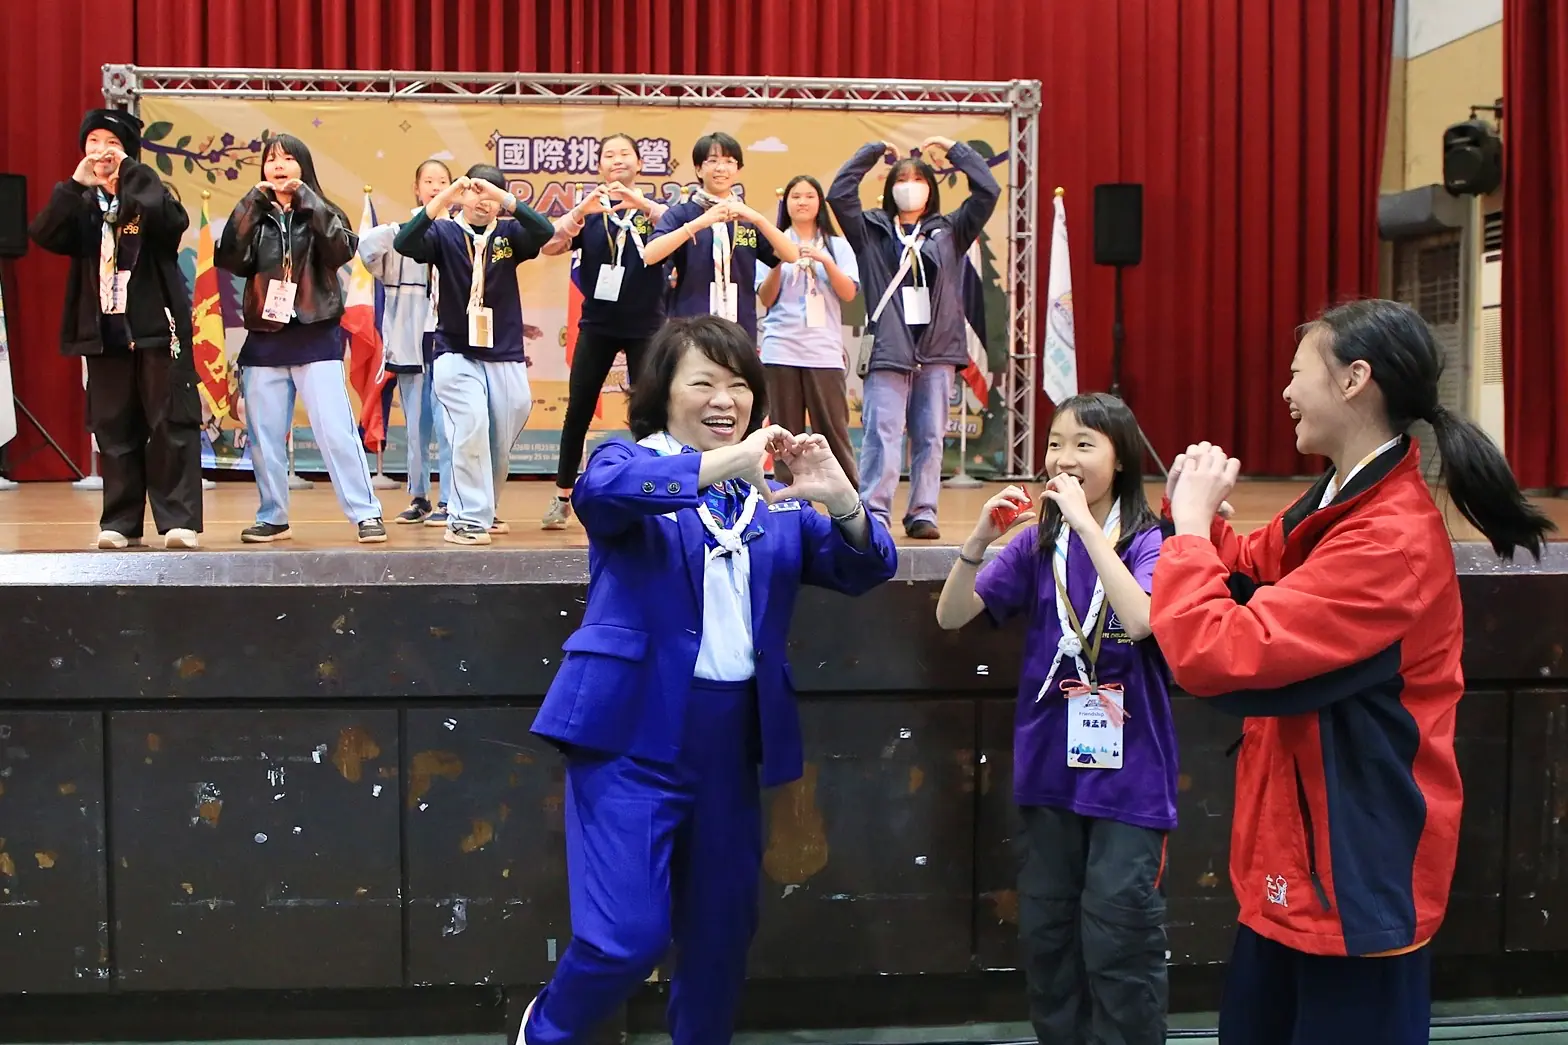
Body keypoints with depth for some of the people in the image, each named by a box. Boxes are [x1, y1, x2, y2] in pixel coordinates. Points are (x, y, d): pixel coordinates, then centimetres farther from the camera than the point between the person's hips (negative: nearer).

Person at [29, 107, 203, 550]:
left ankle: (180, 520, -2)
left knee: (171, 425, -4)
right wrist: (76, 185, -13)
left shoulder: (147, 197, 2)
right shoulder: (82, 206, 12)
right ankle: (120, 522, 11)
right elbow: (43, 235, -5)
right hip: (104, 333, 4)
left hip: (157, 329, -4)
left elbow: (172, 221, -21)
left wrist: (131, 172, -15)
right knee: (113, 430, 6)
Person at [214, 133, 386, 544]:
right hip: (264, 339, 3)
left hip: (316, 338, -3)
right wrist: (252, 204, -9)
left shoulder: (322, 213, 6)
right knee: (264, 435, 6)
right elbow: (229, 260, -6)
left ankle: (366, 513, -6)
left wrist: (307, 199, -13)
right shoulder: (254, 217, 11)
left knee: (336, 430, -9)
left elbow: (342, 251, -15)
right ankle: (272, 517, 17)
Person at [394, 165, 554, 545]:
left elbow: (545, 231, -15)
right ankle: (467, 519, -13)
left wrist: (505, 198, -24)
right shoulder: (444, 233, 0)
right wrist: (442, 200, -27)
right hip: (456, 354, -3)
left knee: (501, 445, 10)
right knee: (472, 428, -21)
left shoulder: (508, 234, 5)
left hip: (506, 357, 3)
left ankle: (485, 510, 33)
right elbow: (403, 243, -18)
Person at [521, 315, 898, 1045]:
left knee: (721, 936, 14)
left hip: (734, 741, 5)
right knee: (627, 938, -8)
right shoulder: (634, 464, -2)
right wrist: (723, 464, -37)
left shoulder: (774, 500, 12)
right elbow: (598, 490, -26)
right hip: (635, 736, -5)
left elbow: (866, 568, 4)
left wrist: (841, 499, -17)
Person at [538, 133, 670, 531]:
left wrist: (642, 203, -28)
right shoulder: (588, 212, 6)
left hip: (646, 325, -1)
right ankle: (562, 497, 10)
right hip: (597, 324, 1)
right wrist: (580, 210, -23)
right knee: (578, 411, 1)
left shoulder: (651, 209, 4)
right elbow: (549, 246, -8)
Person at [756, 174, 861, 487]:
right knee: (787, 433, 1)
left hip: (824, 351, 0)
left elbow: (849, 294, -1)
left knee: (833, 430, -4)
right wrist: (778, 262, -13)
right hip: (781, 350, 0)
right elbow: (766, 299, 3)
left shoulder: (837, 245, 11)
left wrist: (825, 260, -14)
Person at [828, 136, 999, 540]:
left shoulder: (949, 231, 12)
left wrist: (954, 149, 9)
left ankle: (923, 513, 10)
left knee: (930, 436, 4)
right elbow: (839, 194, -2)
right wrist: (873, 151, 4)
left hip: (937, 349, 2)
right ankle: (874, 513, -6)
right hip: (887, 350, -2)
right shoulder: (872, 231, 8)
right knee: (882, 434, -7)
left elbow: (988, 191, 4)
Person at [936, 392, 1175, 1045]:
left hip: (1126, 772, -4)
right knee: (1047, 932, 14)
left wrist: (1086, 523, -26)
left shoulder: (1147, 540, -7)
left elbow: (1141, 620, -27)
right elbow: (951, 616, -2)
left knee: (1118, 939, -2)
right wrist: (981, 537, -17)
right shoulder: (1037, 543, 3)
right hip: (1050, 768, 4)